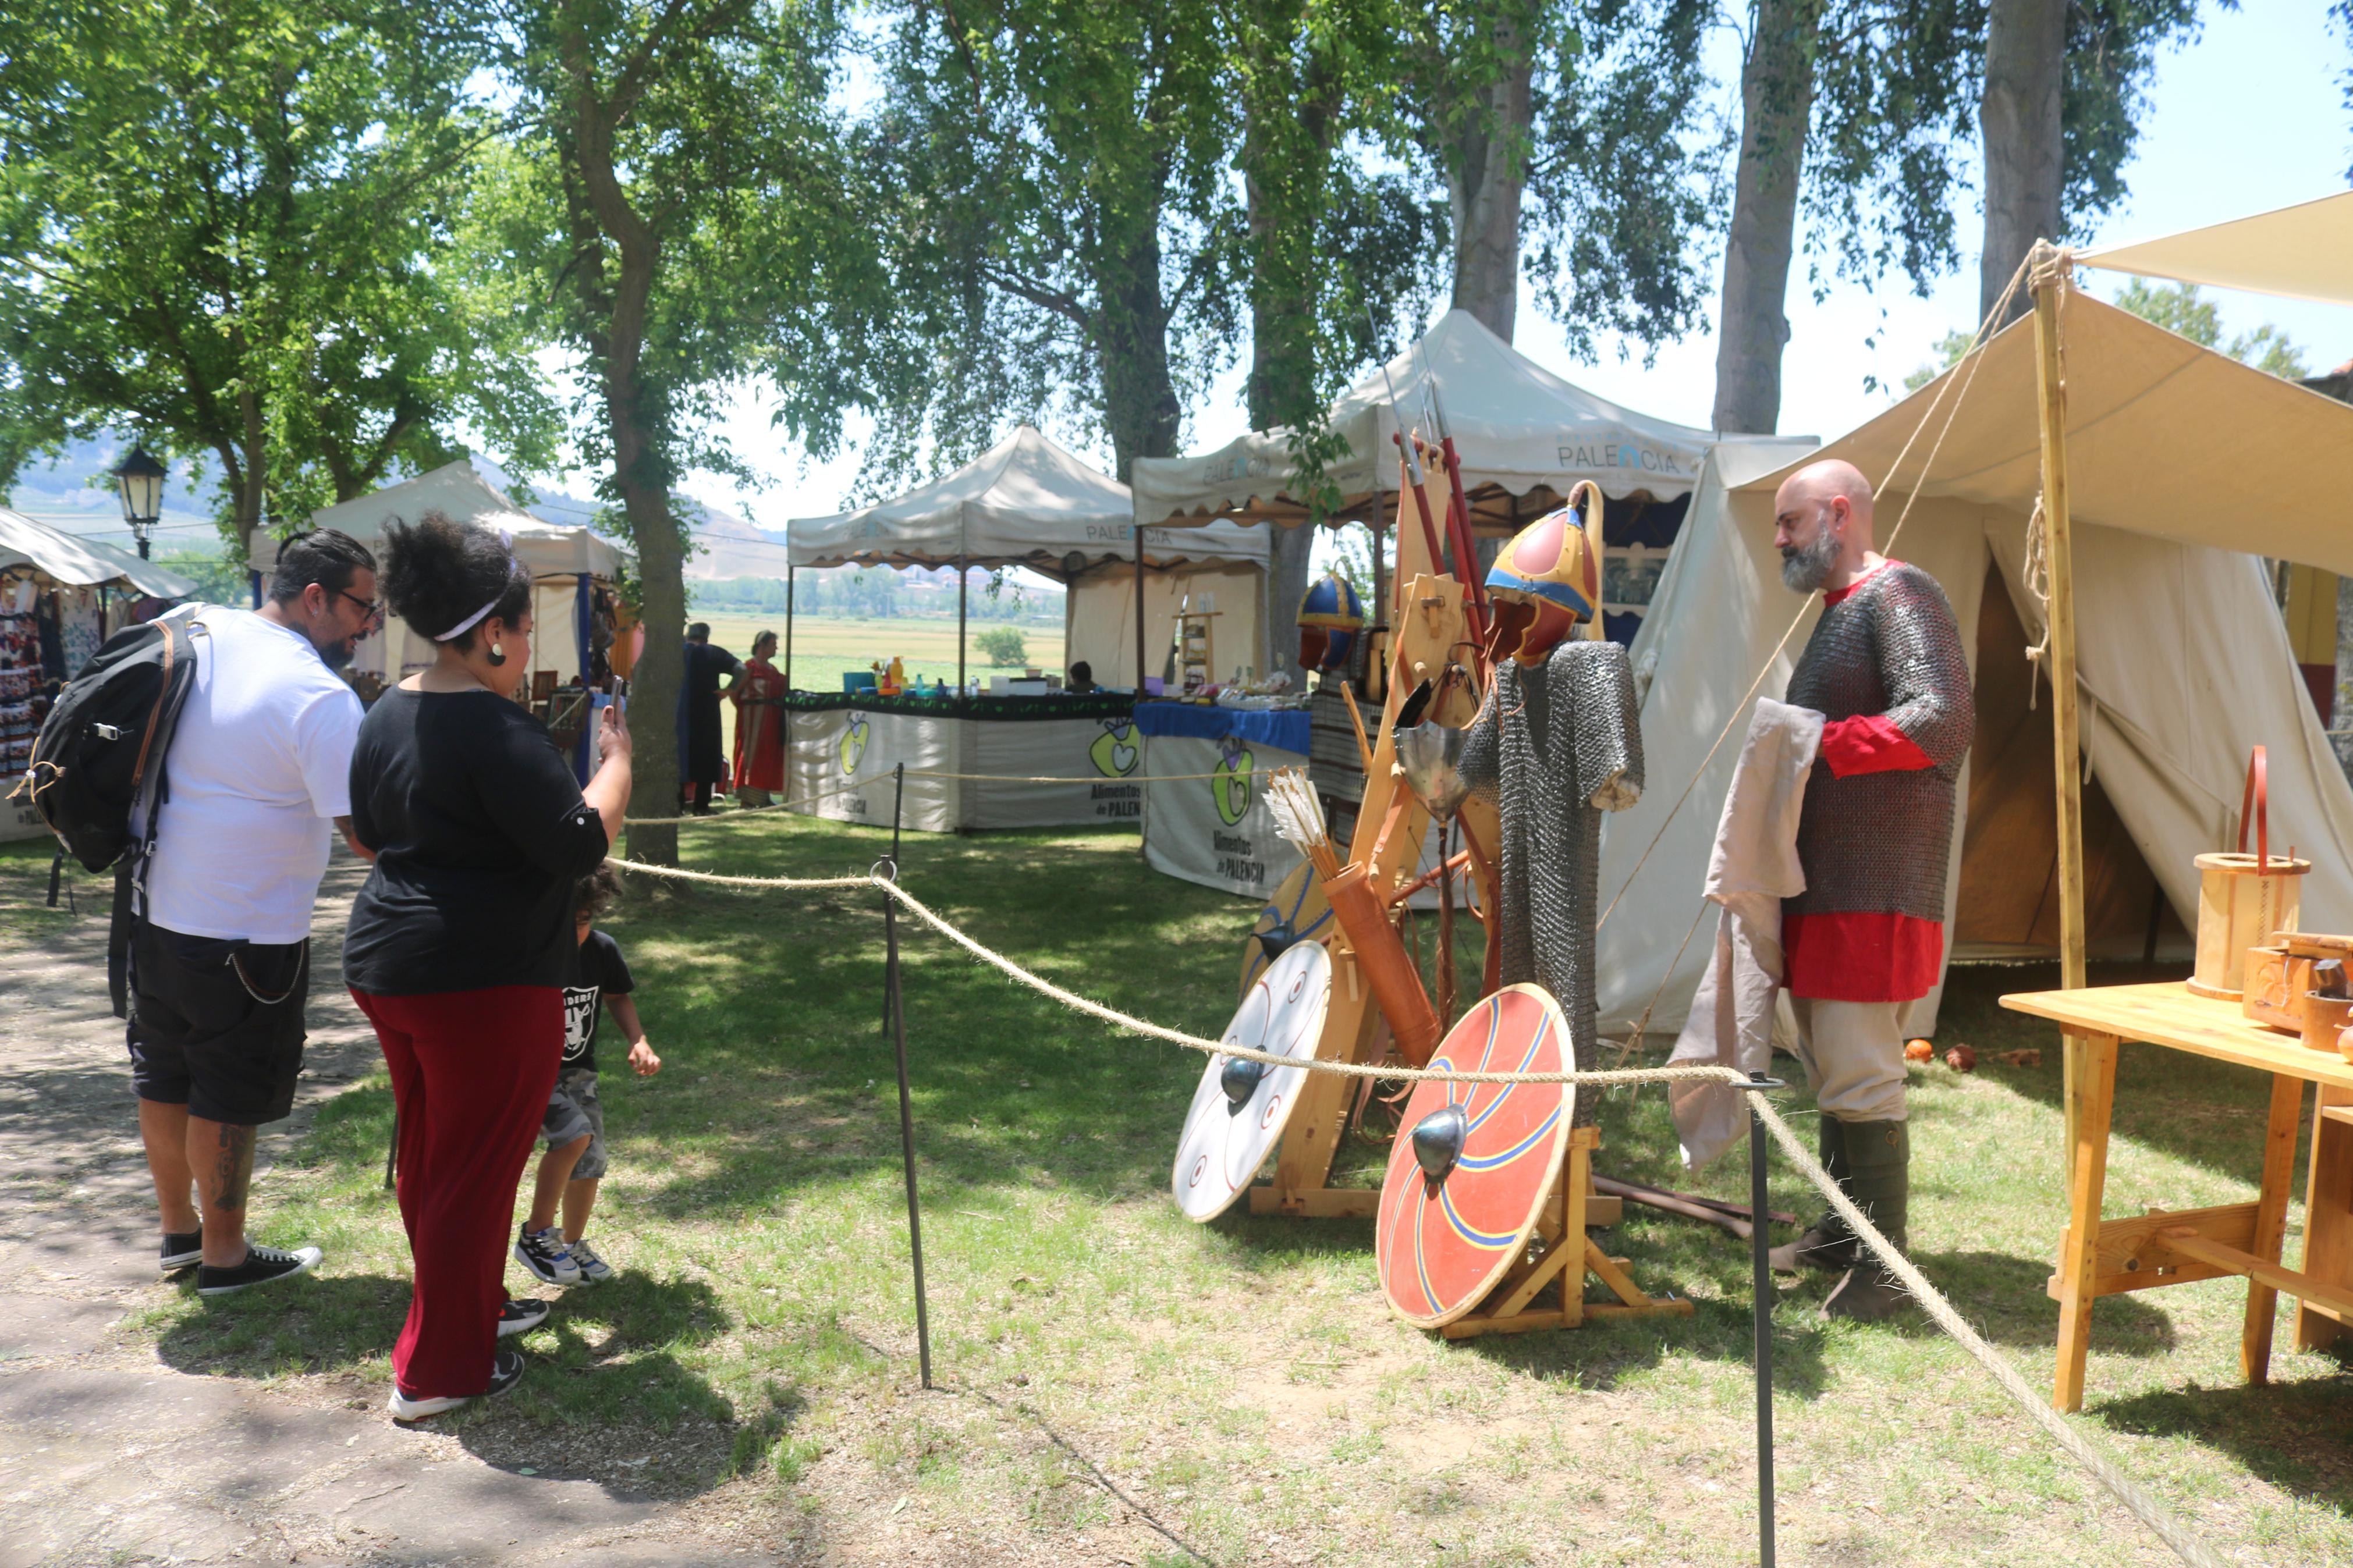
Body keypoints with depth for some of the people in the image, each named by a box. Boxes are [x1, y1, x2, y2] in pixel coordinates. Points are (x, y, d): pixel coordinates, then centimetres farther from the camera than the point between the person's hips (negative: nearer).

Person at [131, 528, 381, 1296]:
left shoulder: (198, 632, 0)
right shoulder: (320, 698, -22)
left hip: (157, 909, 8)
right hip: (246, 936, -8)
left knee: (165, 1079, 20)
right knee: (228, 1100, 7)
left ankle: (178, 1229, 38)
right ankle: (225, 1256, 22)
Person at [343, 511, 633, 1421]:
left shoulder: (388, 715, 8)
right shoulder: (494, 728, -21)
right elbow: (582, 843, -22)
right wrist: (617, 760, -8)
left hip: (387, 964, 10)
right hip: (485, 982, -9)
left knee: (428, 1155, 20)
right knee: (476, 1169, 2)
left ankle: (472, 1306, 38)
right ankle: (437, 1371, 11)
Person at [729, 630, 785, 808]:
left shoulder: (772, 669, 16)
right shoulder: (750, 667, -9)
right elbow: (732, 691, -14)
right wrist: (743, 708, -10)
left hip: (771, 719, 8)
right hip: (753, 718, -8)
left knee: (768, 756, 10)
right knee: (751, 754, -6)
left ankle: (762, 796, 16)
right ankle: (745, 798, -4)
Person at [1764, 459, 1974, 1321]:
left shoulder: (1901, 595, -11)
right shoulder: (1836, 612, 21)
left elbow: (1944, 721, -25)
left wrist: (1818, 745, -23)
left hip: (1873, 894, -11)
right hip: (1818, 888, 11)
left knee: (1860, 1078, -7)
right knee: (1828, 1071, 17)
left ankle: (1883, 1267, 2)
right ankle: (1841, 1233, 28)